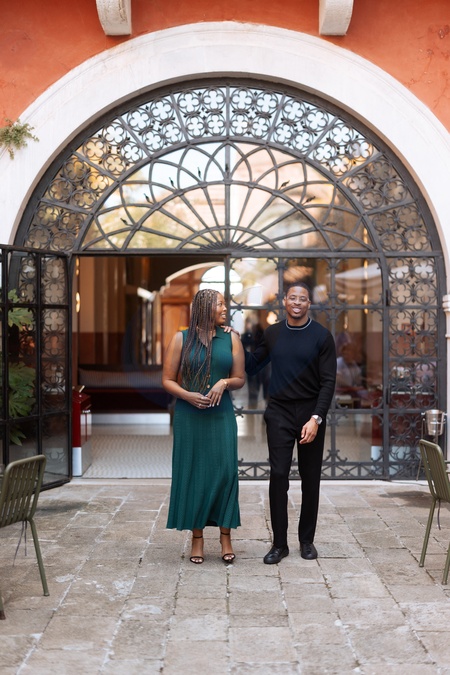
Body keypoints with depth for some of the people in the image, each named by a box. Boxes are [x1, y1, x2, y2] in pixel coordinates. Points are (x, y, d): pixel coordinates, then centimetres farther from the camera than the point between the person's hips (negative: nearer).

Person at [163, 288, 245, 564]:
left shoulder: (231, 339, 6)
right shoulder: (182, 339, 2)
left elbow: (240, 379, 9)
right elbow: (168, 380, 2)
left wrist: (225, 382, -11)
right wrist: (188, 395, -15)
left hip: (221, 415, 1)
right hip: (189, 416, -1)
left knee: (225, 471, -5)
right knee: (193, 472, 3)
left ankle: (226, 536, 6)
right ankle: (197, 537, 13)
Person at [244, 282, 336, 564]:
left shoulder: (322, 336, -3)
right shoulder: (273, 334, 7)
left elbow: (328, 382, -7)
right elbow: (252, 365, 16)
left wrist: (316, 418, -16)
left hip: (311, 413, -1)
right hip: (279, 413, 2)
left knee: (310, 480, 7)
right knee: (278, 477, -4)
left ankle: (307, 540, 20)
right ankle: (279, 543, 3)